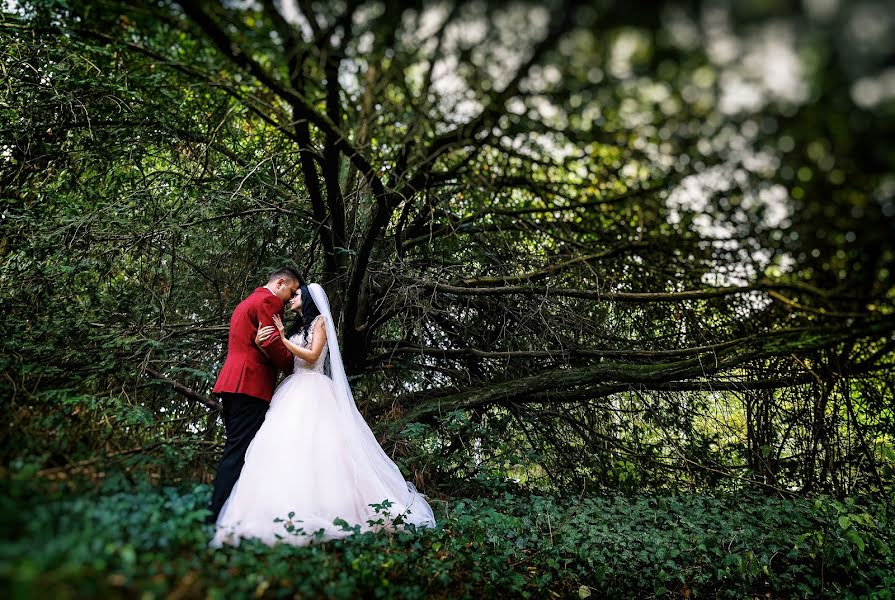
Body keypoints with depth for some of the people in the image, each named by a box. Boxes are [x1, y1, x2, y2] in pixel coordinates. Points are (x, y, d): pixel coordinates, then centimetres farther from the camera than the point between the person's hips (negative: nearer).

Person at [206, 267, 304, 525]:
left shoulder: (247, 302, 29)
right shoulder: (269, 301, -4)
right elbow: (273, 343, -13)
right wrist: (292, 368, 2)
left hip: (232, 384, 10)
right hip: (251, 385, -10)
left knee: (234, 452, 11)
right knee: (240, 453, -12)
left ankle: (213, 517, 11)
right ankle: (218, 518, -16)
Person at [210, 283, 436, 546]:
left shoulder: (320, 321, 5)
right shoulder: (297, 327, 25)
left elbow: (312, 356, -7)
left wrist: (283, 338, -8)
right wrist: (263, 344, -2)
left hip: (313, 391, -7)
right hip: (294, 390, 7)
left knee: (315, 445, -19)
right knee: (284, 443, -9)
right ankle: (290, 511, -15)